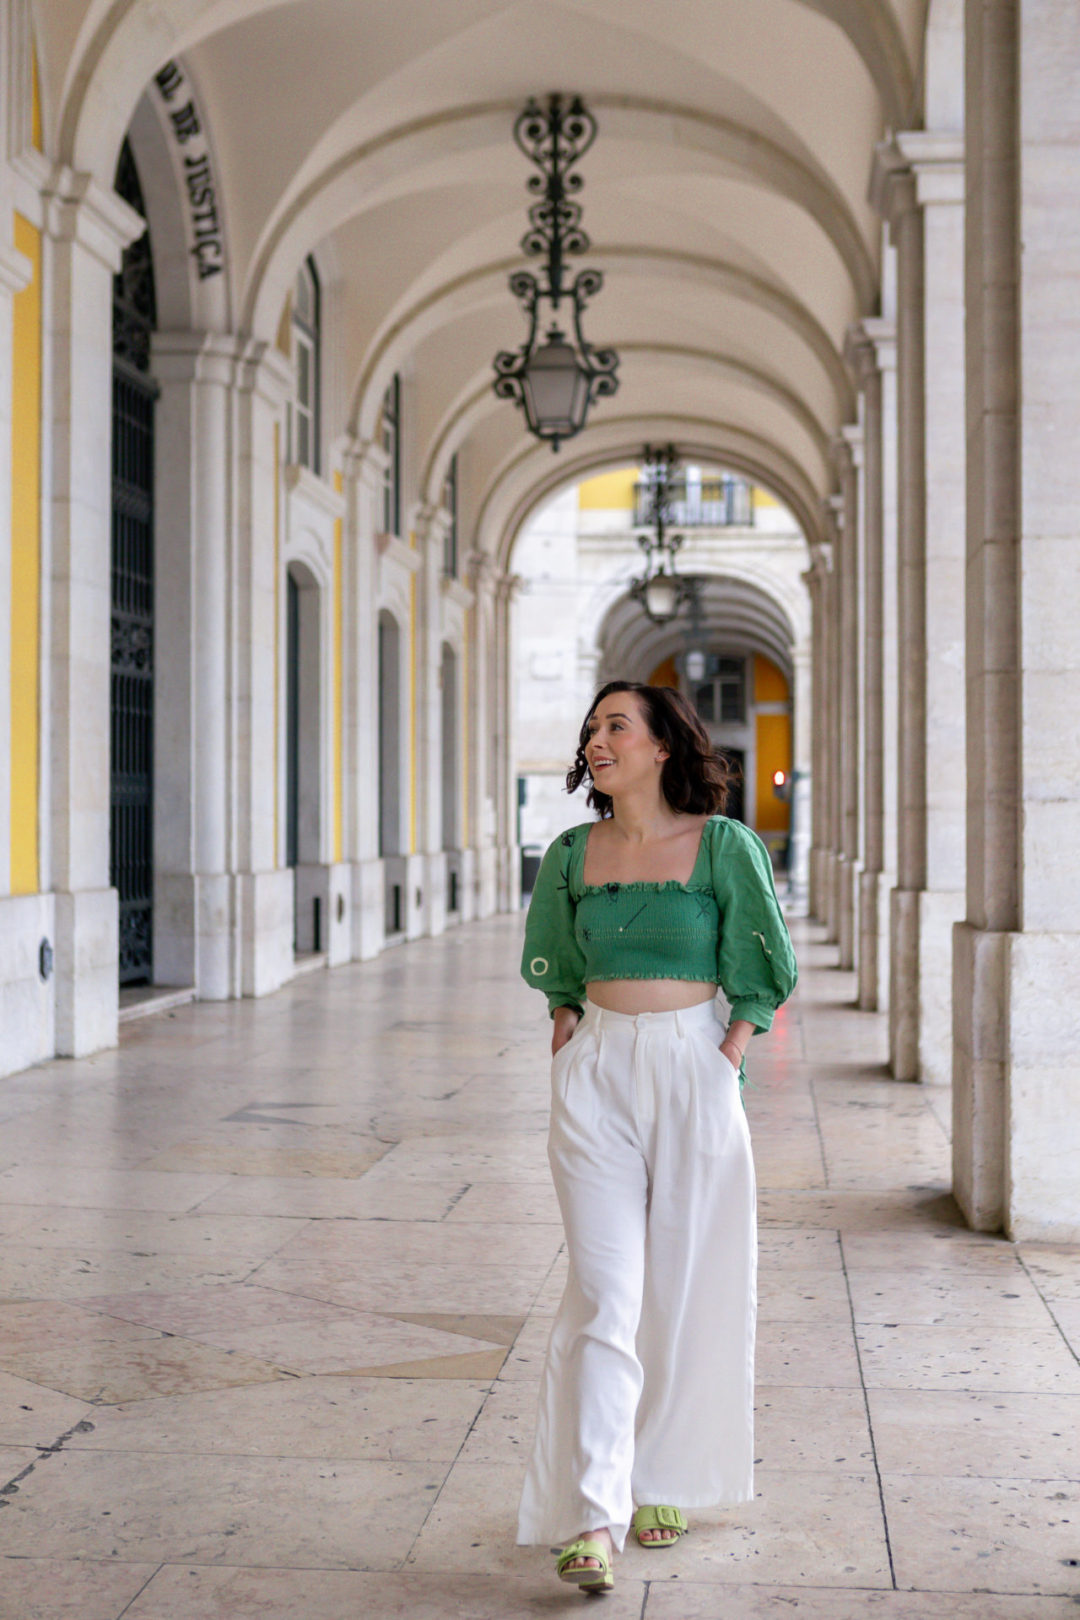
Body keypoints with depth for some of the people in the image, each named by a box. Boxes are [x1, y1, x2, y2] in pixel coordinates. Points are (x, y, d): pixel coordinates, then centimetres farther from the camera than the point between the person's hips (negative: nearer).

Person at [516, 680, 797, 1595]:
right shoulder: (574, 854, 7)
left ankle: (662, 1481, 25)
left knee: (683, 1289, 6)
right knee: (605, 1294, -7)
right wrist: (568, 1048, 9)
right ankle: (591, 1517, -10)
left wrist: (722, 1065, -6)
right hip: (596, 1074, 2)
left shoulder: (722, 846, -3)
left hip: (693, 1071, -1)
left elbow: (760, 973, 1)